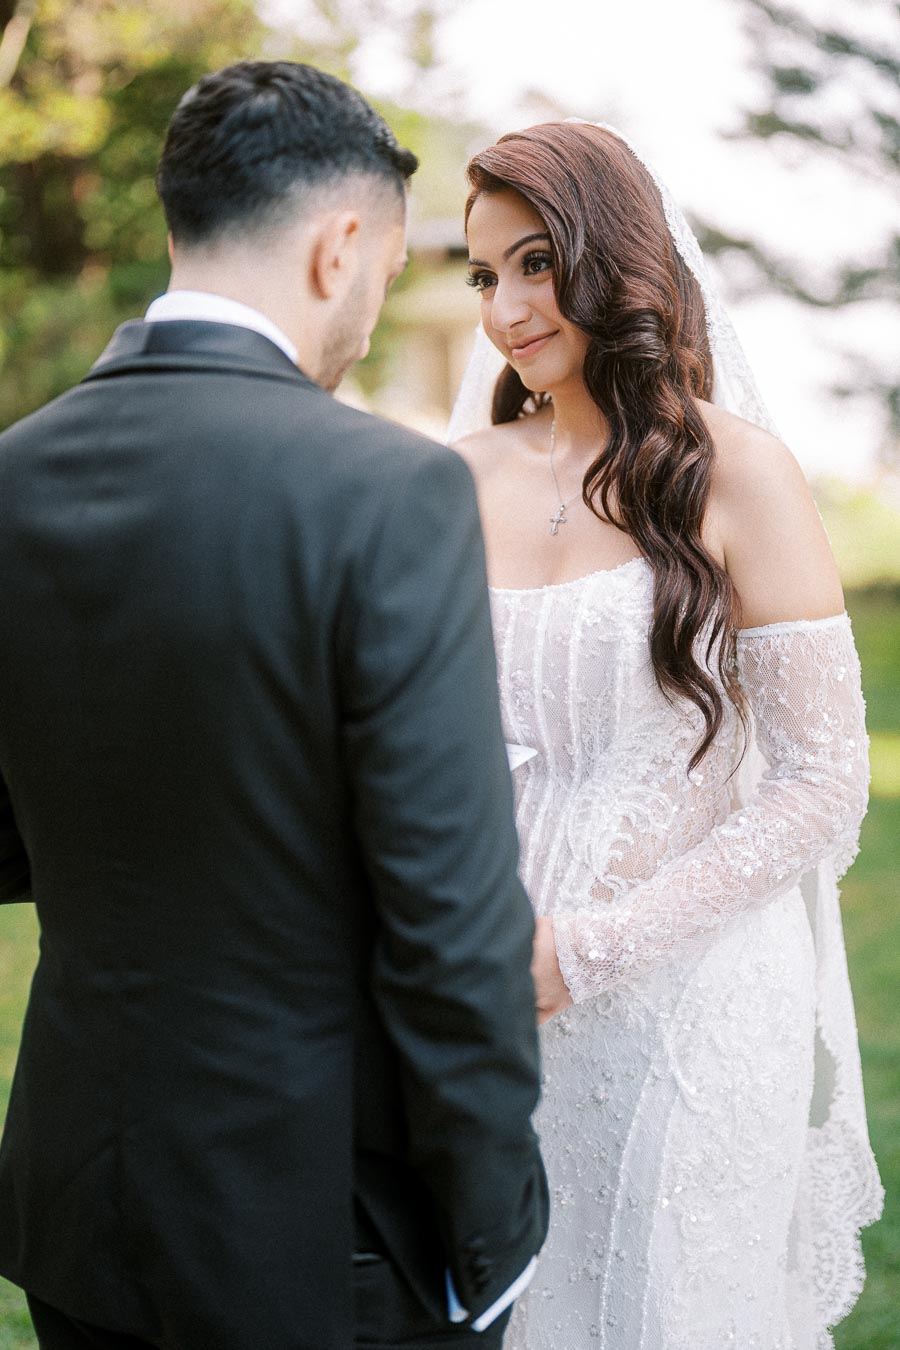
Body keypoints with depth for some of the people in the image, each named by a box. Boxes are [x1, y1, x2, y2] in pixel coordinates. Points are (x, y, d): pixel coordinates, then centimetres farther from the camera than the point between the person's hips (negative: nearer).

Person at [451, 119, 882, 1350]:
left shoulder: (731, 472, -9)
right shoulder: (464, 476, 4)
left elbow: (822, 786, -10)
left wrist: (591, 947, -15)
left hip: (686, 1000, -4)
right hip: (498, 1004, 4)